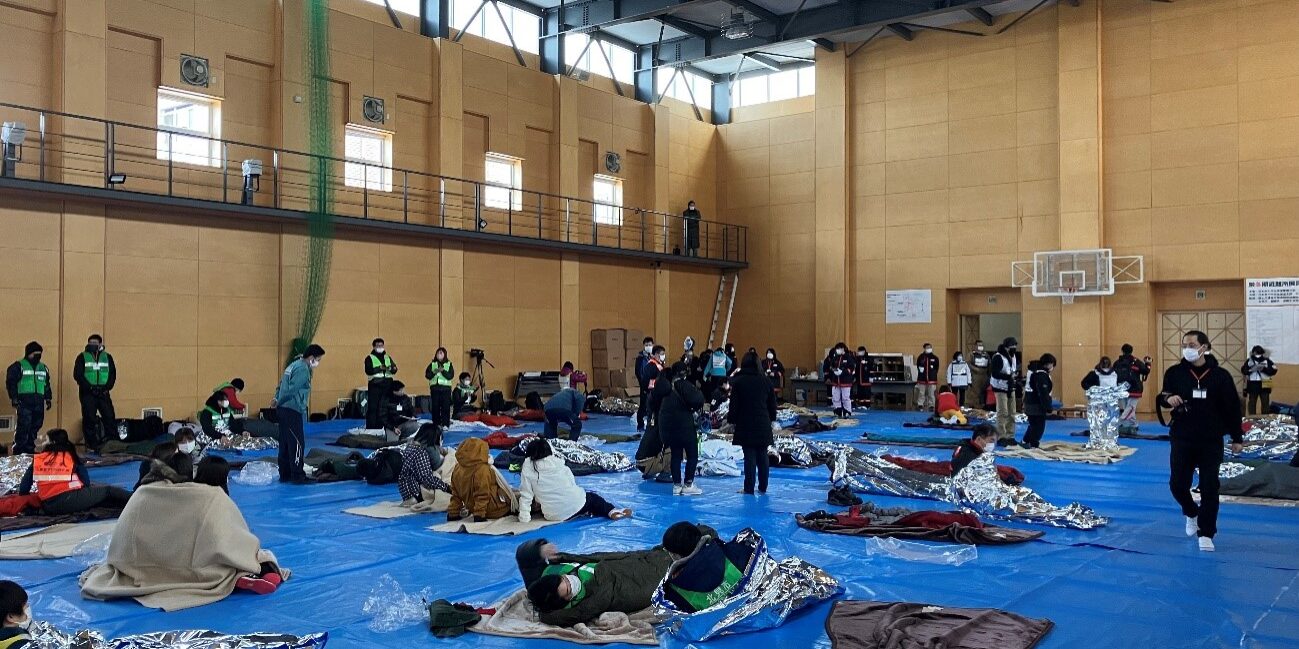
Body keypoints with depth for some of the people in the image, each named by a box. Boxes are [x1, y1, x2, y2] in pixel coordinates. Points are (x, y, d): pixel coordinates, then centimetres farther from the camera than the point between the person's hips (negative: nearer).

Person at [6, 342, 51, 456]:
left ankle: (29, 448, 13)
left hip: (38, 402, 6)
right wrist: (14, 398, -11)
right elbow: (11, 382, -4)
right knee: (24, 425, -12)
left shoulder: (43, 368, 19)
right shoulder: (18, 366, -1)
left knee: (36, 425, 5)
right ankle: (18, 449, -6)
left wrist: (48, 398, 19)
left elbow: (47, 384, 25)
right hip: (24, 402, -6)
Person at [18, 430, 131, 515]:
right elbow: (86, 482, 6)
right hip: (71, 500, -3)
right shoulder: (71, 457, 6)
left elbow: (25, 485, 12)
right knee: (108, 490, 13)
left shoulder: (37, 459, 12)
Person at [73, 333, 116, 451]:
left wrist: (106, 388, -6)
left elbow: (113, 374, 10)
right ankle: (91, 445, 2)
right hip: (87, 393, -2)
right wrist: (90, 388, -13)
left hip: (103, 393, 2)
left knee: (110, 417, -5)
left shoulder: (107, 357, 13)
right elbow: (77, 375, -3)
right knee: (89, 419, -3)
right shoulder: (82, 357, 6)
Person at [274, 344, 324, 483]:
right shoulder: (303, 369, -14)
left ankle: (285, 475, 17)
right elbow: (291, 390, -18)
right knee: (297, 444, -5)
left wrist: (278, 400, 13)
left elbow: (281, 384, 20)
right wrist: (279, 402, -4)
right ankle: (297, 475, -3)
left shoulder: (294, 365, 18)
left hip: (284, 410, 10)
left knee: (285, 444, 12)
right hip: (292, 411, -10)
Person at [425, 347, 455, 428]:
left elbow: (451, 376, -7)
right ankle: (436, 424, 11)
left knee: (446, 407, -4)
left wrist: (443, 371, -20)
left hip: (446, 388, -1)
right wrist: (434, 372, -16)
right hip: (435, 388, 2)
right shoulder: (432, 364, 8)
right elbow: (427, 375, 0)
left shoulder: (449, 364, 3)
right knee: (435, 407, 3)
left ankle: (445, 424, 1)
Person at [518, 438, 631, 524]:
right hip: (575, 505, 1)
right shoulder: (559, 463, 7)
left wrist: (524, 518, 2)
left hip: (553, 515, -1)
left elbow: (526, 495, -4)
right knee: (592, 497, 31)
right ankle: (612, 511, 17)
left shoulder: (528, 468, -1)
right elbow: (572, 484, 11)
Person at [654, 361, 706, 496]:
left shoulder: (666, 386, 9)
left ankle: (677, 484, 14)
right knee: (692, 455, 4)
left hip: (668, 426, 7)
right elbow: (696, 399, -25)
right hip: (684, 425, -7)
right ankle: (688, 484, 1)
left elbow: (656, 404, 18)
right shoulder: (683, 385, -14)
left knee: (676, 455, 14)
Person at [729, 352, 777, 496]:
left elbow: (734, 405, -5)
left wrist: (731, 420, 7)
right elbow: (772, 403, 10)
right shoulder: (766, 381, 3)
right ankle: (762, 488, 15)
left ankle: (749, 489, 3)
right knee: (762, 456, 10)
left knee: (749, 457, 0)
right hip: (763, 424, 3)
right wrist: (772, 419, 23)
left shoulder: (738, 382, -7)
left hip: (745, 425, -3)